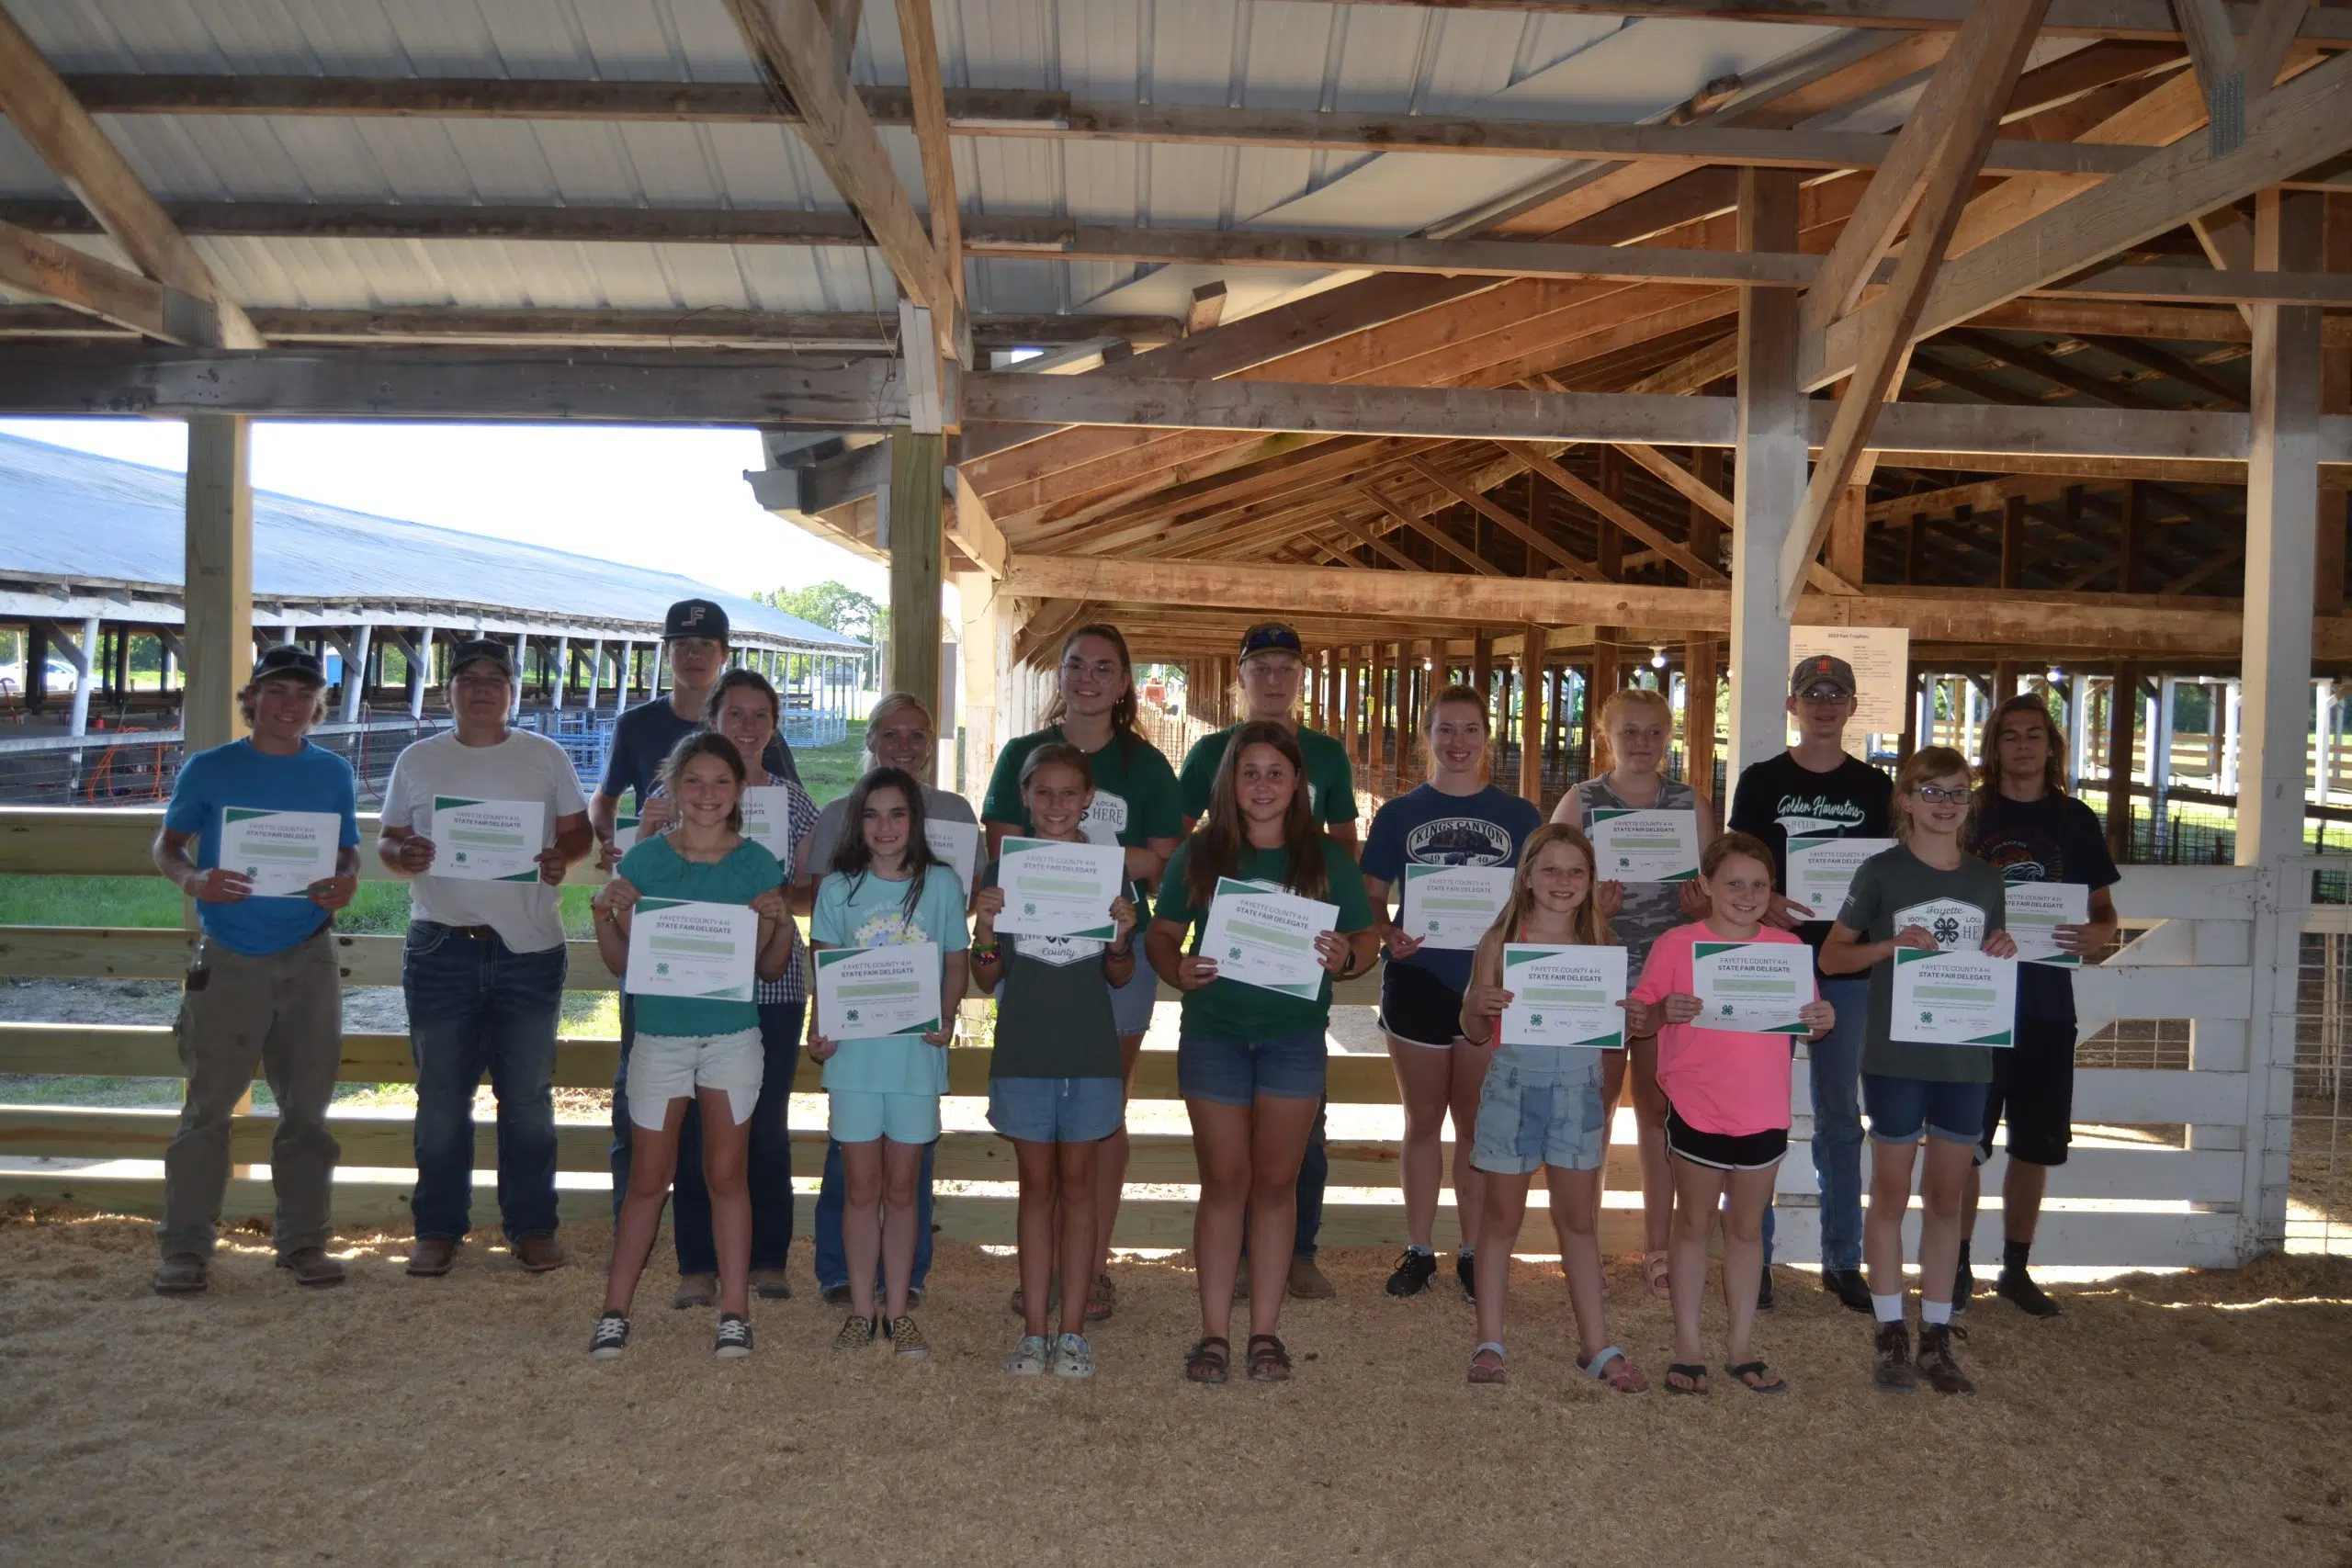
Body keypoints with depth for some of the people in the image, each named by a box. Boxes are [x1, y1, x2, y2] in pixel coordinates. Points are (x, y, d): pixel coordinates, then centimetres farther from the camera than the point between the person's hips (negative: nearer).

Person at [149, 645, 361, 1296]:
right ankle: (185, 1248, 10)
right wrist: (194, 880, -17)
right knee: (208, 1106, 0)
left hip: (308, 959, 2)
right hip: (229, 960, -2)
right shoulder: (210, 769, 1)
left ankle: (303, 1242, 17)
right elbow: (165, 845, 5)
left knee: (307, 1108, 7)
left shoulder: (333, 773, 7)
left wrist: (343, 883, -11)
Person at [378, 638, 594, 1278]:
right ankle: (439, 1229, 17)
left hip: (530, 947, 0)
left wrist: (562, 857, -12)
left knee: (528, 1096, 5)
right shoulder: (418, 761, 10)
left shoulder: (545, 757, 8)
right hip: (440, 948, 1)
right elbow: (388, 841, 11)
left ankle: (532, 1226, 16)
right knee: (440, 1097, 6)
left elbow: (579, 832, 10)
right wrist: (402, 856, -12)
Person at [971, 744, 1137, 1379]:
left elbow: (1119, 977, 5)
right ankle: (1034, 1331, 13)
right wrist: (984, 928, -16)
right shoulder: (1002, 871, 1)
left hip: (1090, 1053, 0)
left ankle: (1073, 1332, 13)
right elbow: (986, 980, 3)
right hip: (1022, 1052, 0)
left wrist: (1123, 933, -14)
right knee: (1037, 1185, 6)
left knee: (1077, 1184, 6)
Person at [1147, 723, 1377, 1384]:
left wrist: (1345, 959, -16)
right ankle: (1214, 1331, 14)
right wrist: (1177, 969, -15)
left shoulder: (1327, 859, 2)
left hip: (1294, 1037, 0)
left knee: (1276, 1181, 6)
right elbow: (1161, 935, 6)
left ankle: (1265, 1331, 17)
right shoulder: (1198, 854, 3)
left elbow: (1368, 938, 6)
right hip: (1213, 1034, 0)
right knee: (1224, 1181, 5)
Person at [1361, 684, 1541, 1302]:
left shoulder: (1519, 816, 4)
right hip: (1418, 979, 0)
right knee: (1423, 1119, 10)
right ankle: (1418, 1249, 21)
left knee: (1477, 1122, 8)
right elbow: (1371, 895, 3)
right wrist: (1388, 935, -17)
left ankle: (1474, 1252, 19)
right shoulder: (1399, 814, 3)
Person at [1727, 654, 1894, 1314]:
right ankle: (1753, 1256, 12)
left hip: (1847, 967, 2)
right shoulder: (1761, 781, 3)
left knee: (1840, 1117, 9)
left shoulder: (1874, 787, 9)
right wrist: (1764, 902, -19)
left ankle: (1843, 1260, 18)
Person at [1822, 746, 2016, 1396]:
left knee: (1946, 1197, 11)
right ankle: (1891, 1337, 15)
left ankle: (1937, 1339, 20)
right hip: (1896, 1056, -4)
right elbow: (1831, 955, -2)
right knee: (1891, 1193, 5)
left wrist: (2004, 952, -5)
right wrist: (1892, 945, -18)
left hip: (1965, 1057, 4)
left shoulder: (1985, 879, 8)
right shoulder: (1882, 872, -4)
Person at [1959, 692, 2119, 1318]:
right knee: (1965, 1143, -1)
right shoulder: (1970, 815, 1)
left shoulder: (2075, 821, 7)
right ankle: (1957, 1269, 13)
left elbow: (2104, 910, 11)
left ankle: (2016, 1269, 24)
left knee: (2035, 1146, 10)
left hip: (2046, 1004, 2)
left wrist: (2096, 933, -12)